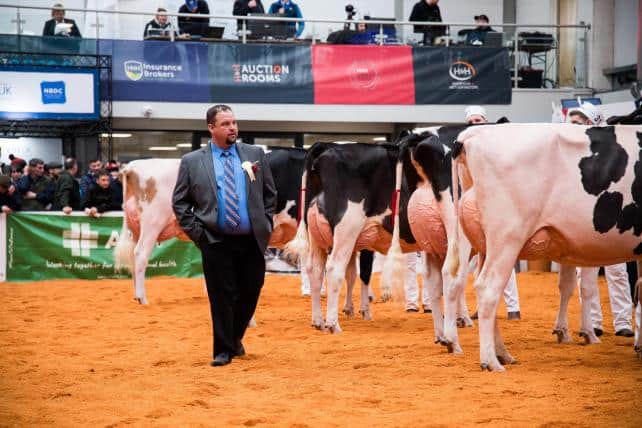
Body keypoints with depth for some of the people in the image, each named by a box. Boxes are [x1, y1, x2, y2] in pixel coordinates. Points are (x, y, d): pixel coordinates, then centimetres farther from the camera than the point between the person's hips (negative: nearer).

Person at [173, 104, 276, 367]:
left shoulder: (254, 155, 7)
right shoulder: (192, 162, 1)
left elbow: (270, 194, 13)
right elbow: (180, 202, 5)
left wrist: (265, 225, 5)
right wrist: (196, 232, -3)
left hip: (252, 241, 2)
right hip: (216, 243, -2)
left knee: (250, 293, 8)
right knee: (221, 297, -1)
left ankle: (235, 338, 32)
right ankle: (224, 350, 11)